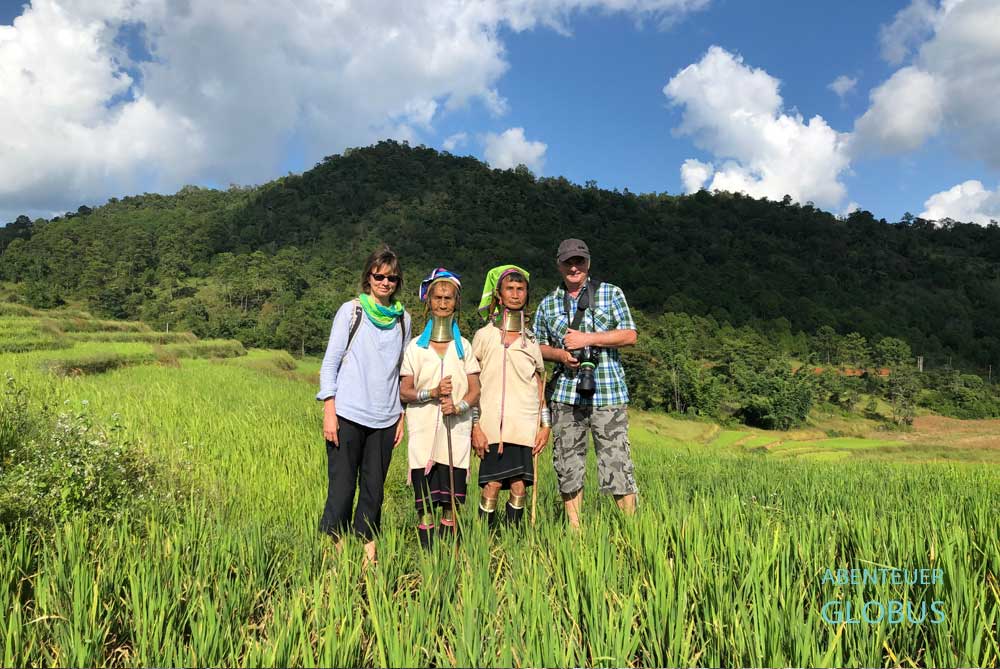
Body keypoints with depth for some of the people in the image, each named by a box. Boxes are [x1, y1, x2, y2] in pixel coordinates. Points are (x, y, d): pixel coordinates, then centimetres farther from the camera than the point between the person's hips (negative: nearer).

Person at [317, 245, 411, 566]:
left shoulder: (403, 318, 11)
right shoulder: (351, 311, 1)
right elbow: (330, 362, -1)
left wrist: (401, 415, 11)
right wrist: (329, 411, -8)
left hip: (384, 419, 3)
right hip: (348, 415, -3)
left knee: (374, 489, 8)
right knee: (342, 488, -1)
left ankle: (369, 554, 18)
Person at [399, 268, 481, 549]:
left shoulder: (464, 346, 9)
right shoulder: (415, 347, 5)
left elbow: (475, 389, 6)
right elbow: (404, 391, 2)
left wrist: (459, 407, -13)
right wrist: (432, 393, -15)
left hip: (456, 430, 1)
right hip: (424, 431, -1)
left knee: (451, 501, 2)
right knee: (425, 503, -2)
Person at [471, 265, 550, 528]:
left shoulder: (533, 340, 13)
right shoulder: (484, 336, 5)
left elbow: (541, 386, 16)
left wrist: (546, 425, 9)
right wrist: (475, 426, -3)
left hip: (526, 426, 2)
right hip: (492, 425, -2)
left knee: (519, 487, -1)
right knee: (492, 485, -5)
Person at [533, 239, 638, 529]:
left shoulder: (611, 293, 7)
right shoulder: (548, 304, 14)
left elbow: (629, 335, -1)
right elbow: (538, 346, 16)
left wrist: (587, 338, -10)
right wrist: (559, 354, -5)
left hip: (608, 391, -3)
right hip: (565, 393, 3)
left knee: (616, 458, -6)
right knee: (567, 464, 5)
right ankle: (574, 529, 17)